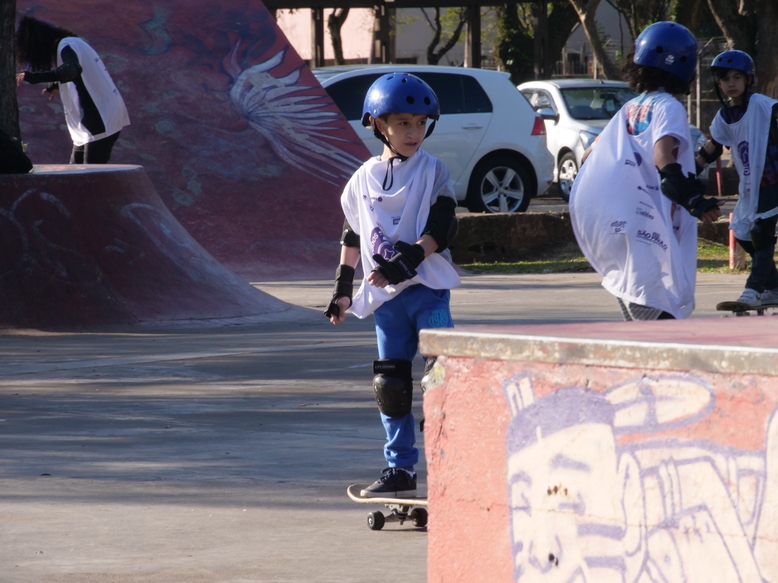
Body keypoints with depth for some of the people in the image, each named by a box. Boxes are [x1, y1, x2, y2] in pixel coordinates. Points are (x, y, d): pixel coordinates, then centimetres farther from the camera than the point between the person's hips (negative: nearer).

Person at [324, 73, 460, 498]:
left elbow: (442, 227, -10)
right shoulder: (364, 179, 11)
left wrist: (410, 258, -23)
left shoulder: (432, 172, -1)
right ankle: (400, 469, 14)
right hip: (383, 294, 4)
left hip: (428, 288, -4)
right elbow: (352, 236, 19)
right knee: (389, 384, 6)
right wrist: (343, 288, 17)